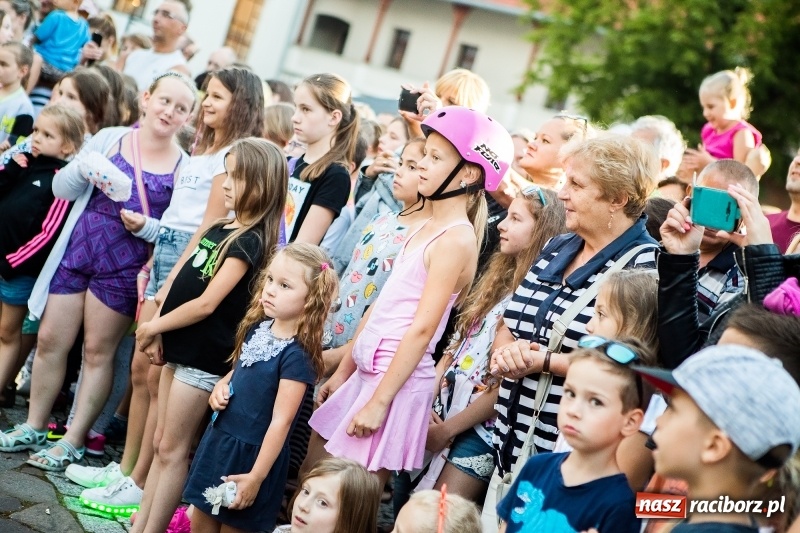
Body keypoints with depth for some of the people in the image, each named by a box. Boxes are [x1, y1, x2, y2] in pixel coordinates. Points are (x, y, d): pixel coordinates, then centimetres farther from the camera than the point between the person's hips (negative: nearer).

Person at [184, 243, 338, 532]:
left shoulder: (297, 355, -23)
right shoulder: (259, 327, 0)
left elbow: (281, 421, -22)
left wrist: (256, 477, -21)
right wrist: (221, 385, -3)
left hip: (252, 453, -7)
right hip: (219, 438, 7)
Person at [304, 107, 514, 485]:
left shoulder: (456, 240, -15)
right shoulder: (428, 229, 12)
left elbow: (422, 329, -19)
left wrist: (379, 402, -20)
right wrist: (343, 371, 16)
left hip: (397, 379, -9)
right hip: (368, 371, 9)